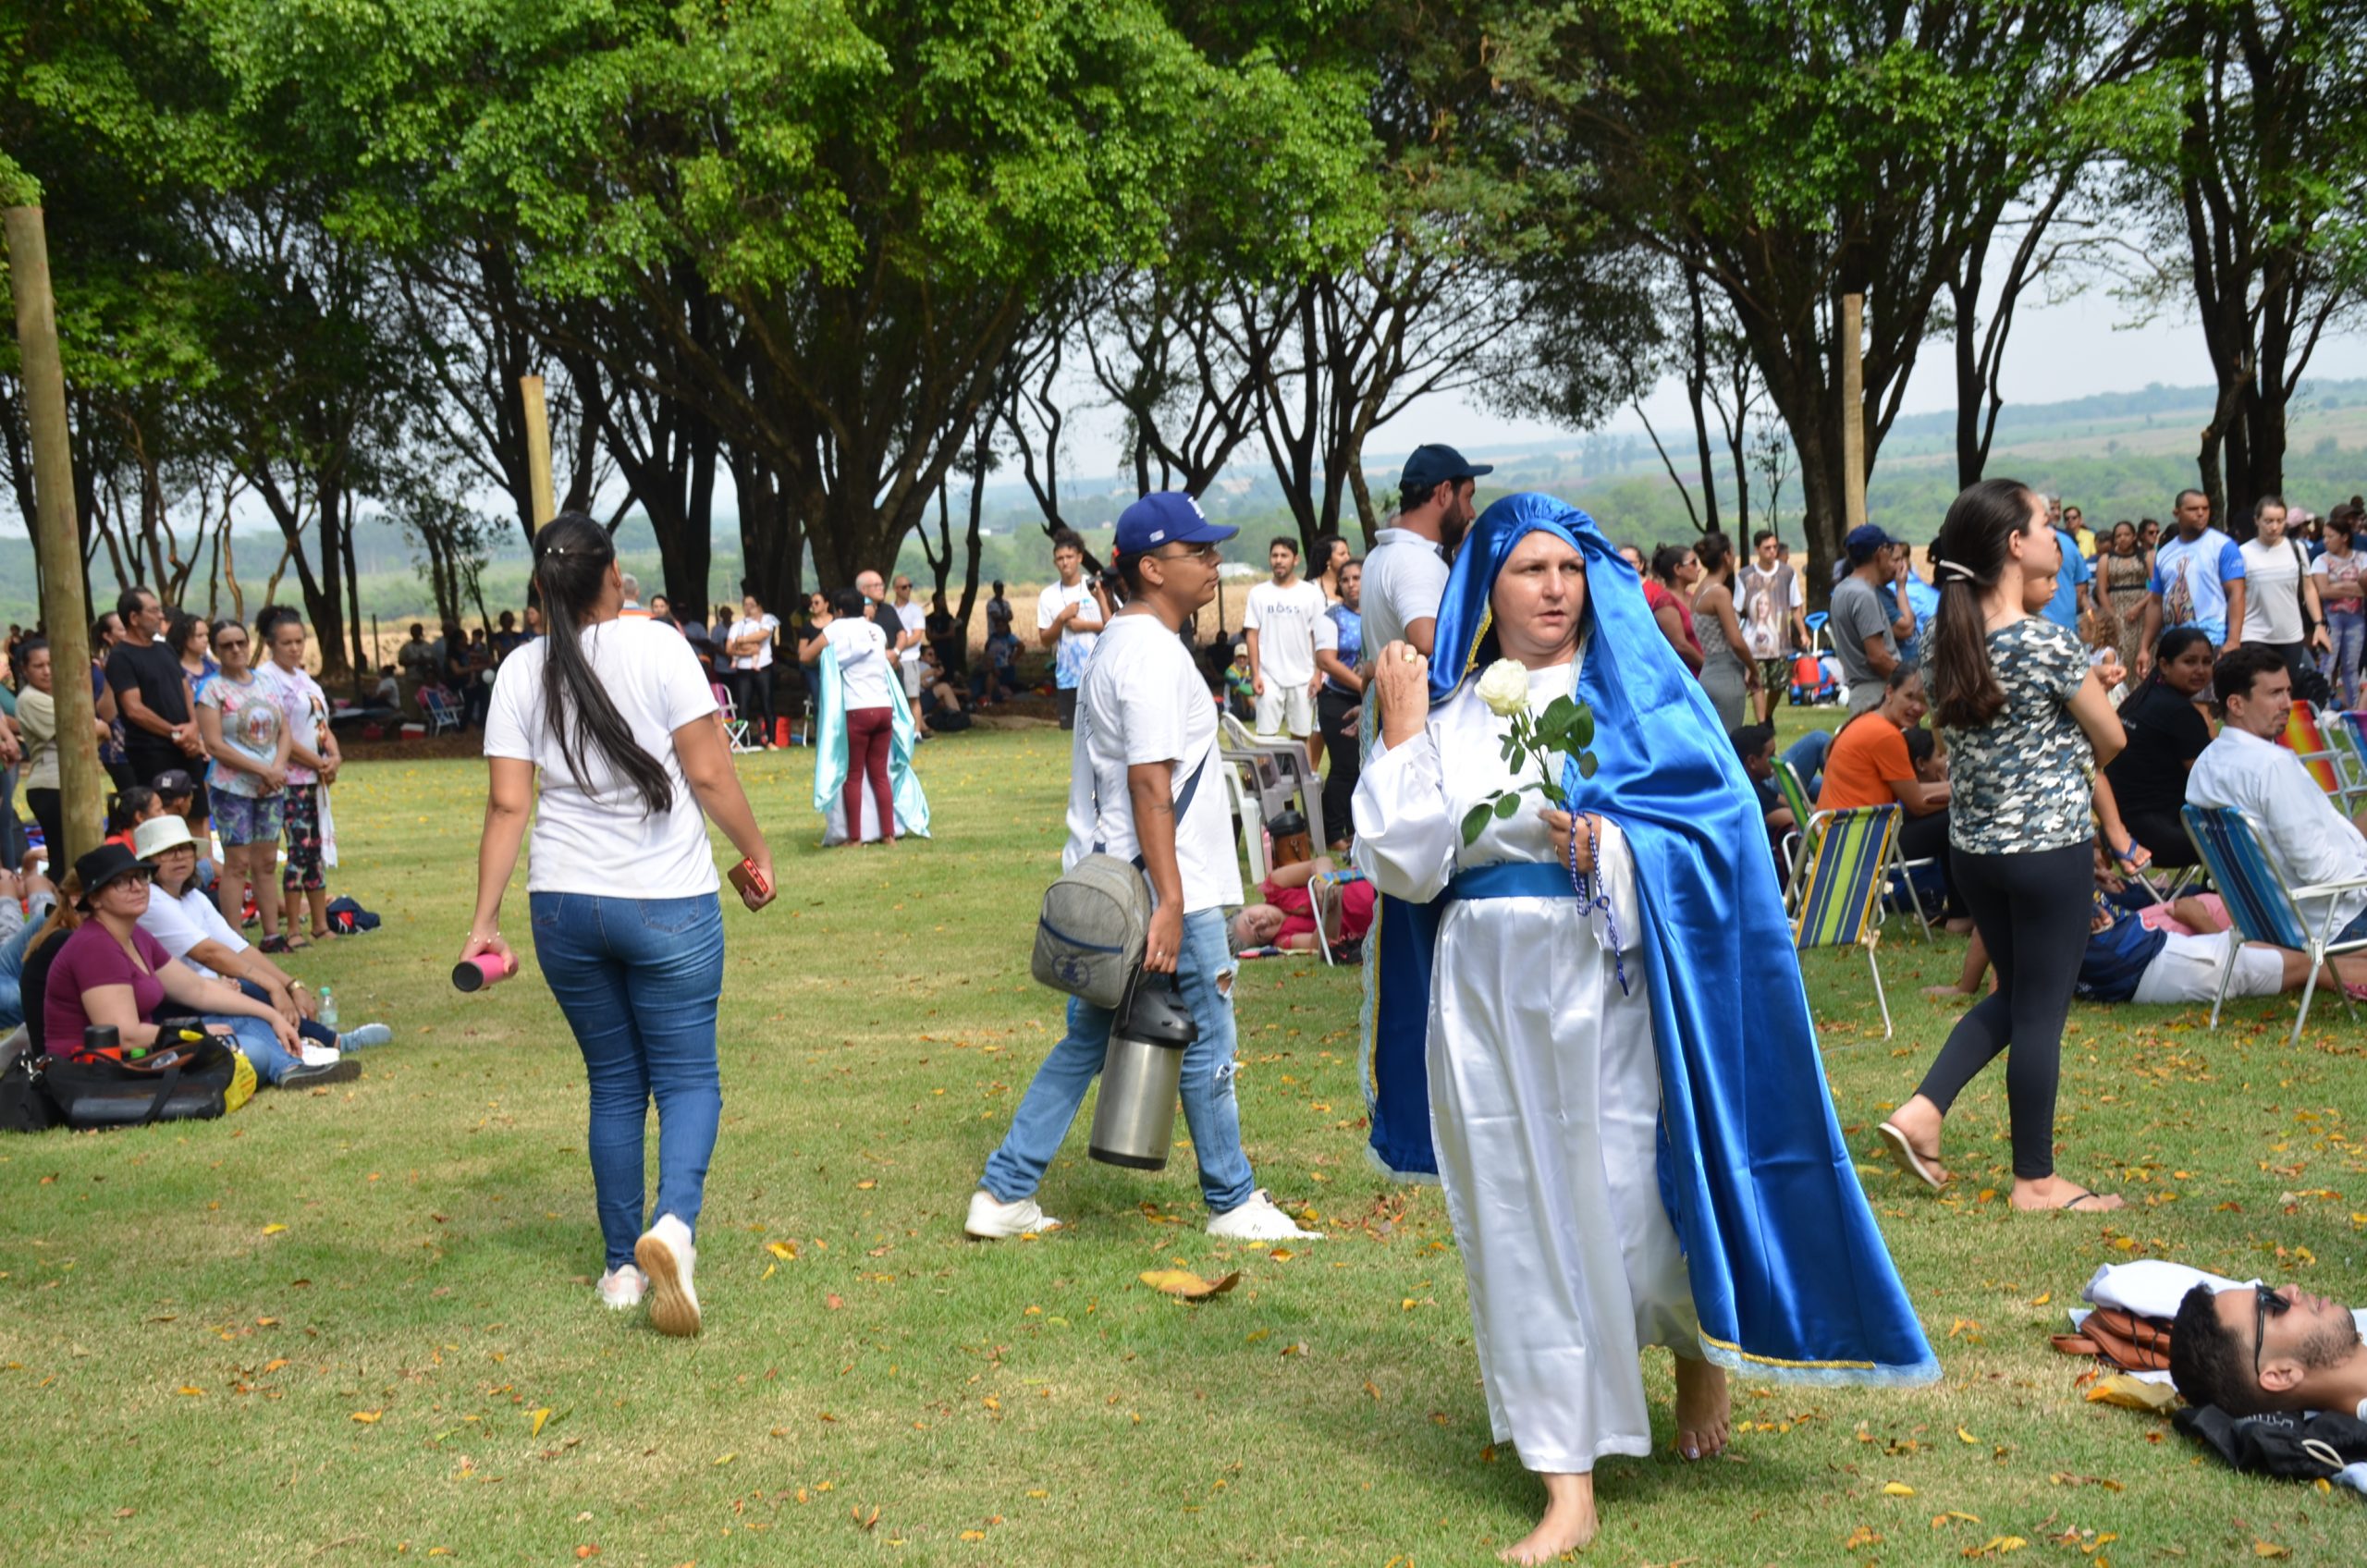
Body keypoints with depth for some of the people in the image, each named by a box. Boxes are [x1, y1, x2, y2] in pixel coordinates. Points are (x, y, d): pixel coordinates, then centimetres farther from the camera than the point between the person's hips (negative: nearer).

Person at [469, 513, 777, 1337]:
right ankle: (674, 1224, -22)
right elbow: (709, 772, -8)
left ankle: (623, 1268, 19)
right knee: (687, 1078, 4)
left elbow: (508, 803, 0)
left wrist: (485, 919, 4)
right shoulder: (656, 646, -7)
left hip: (565, 906, 4)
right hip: (667, 901, -3)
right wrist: (756, 852, 5)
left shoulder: (521, 671, 3)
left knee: (613, 1083, 15)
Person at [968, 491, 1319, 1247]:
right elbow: (1151, 787, -22)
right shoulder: (1153, 653, -16)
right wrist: (1170, 904, -25)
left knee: (1085, 1042, 13)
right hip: (1164, 890, -10)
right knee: (1206, 1047, 3)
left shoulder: (1119, 645, 16)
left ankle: (1004, 1194, 14)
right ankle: (1232, 1204, 15)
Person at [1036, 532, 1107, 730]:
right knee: (1072, 729, 5)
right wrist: (1062, 618, -10)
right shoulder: (1048, 596, 5)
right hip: (1067, 677, 2)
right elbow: (1045, 640, 4)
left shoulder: (1095, 588, 1)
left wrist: (1085, 625, -15)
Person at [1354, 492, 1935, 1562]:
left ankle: (1700, 1349, 36)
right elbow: (1404, 867, 0)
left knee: (1629, 1211, 0)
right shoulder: (1454, 709, 8)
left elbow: (1719, 824, -6)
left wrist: (1609, 841, -21)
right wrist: (1401, 732, -4)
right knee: (1523, 1230, 4)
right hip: (1485, 993, 3)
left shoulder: (1637, 689, 3)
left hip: (1611, 984, -2)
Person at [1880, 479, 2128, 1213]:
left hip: (1971, 847, 7)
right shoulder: (2049, 642, -17)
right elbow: (2111, 739, -7)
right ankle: (2036, 1180, 13)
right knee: (2042, 1011, 4)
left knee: (2013, 994, 22)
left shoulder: (1944, 641, 1)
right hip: (2050, 848, -7)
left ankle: (1922, 1111, 10)